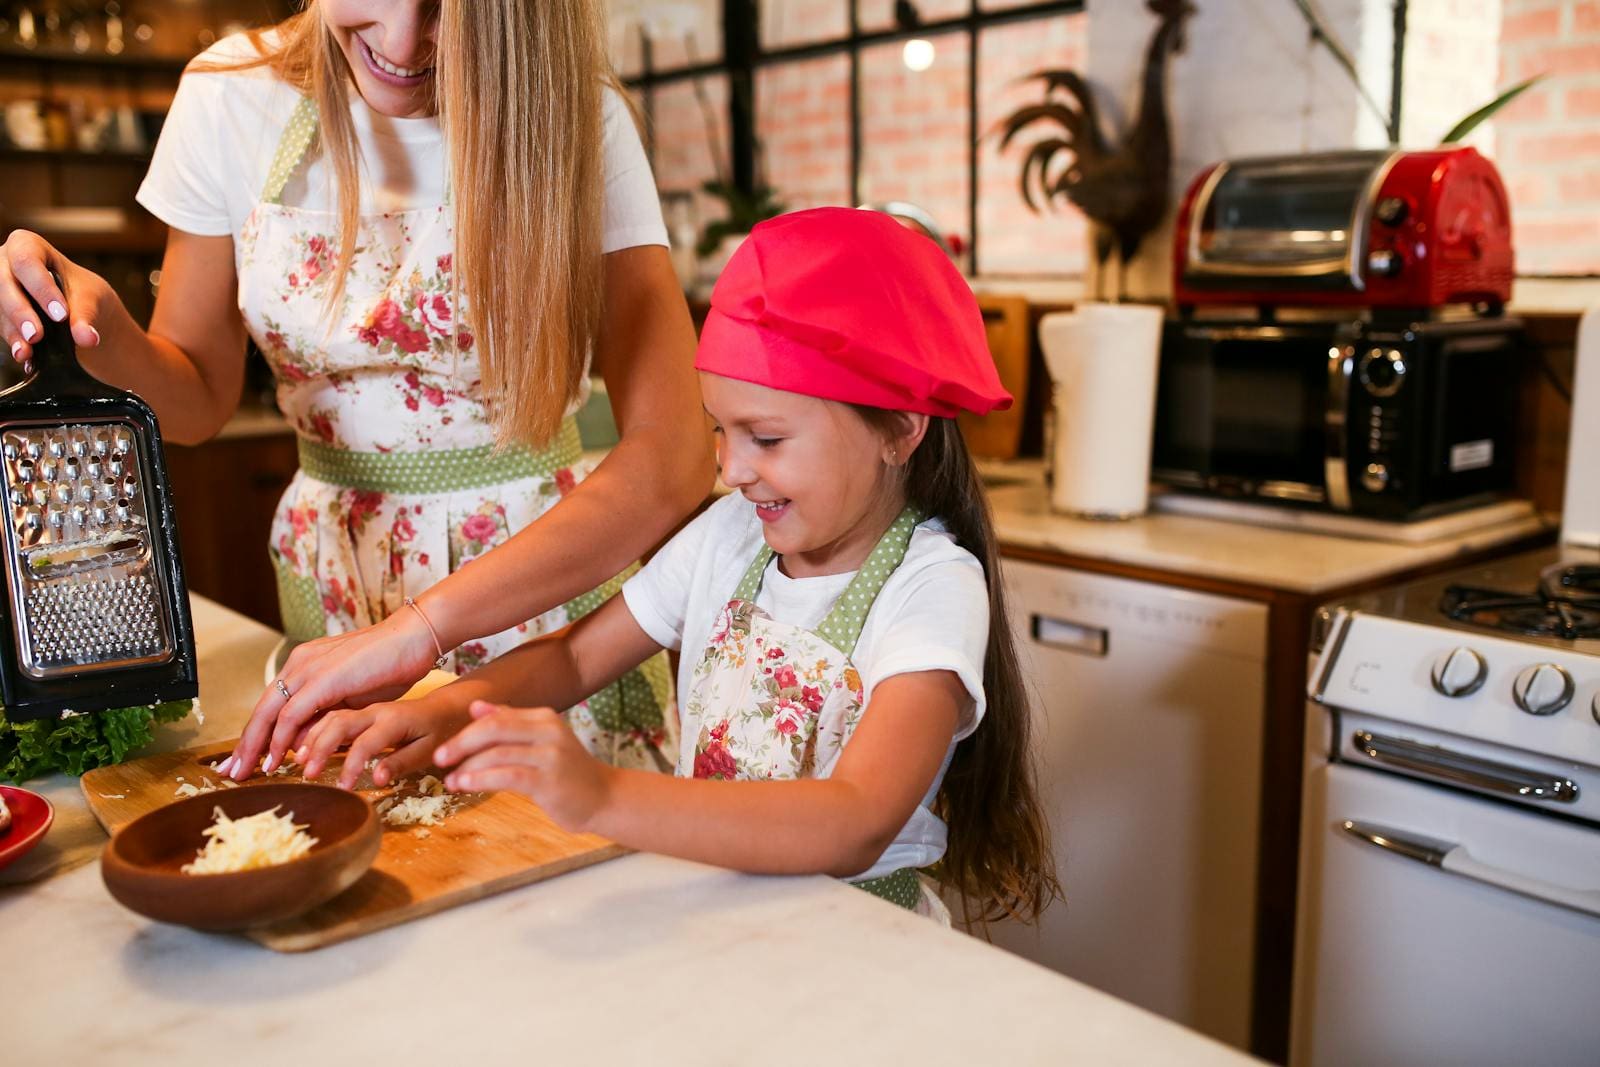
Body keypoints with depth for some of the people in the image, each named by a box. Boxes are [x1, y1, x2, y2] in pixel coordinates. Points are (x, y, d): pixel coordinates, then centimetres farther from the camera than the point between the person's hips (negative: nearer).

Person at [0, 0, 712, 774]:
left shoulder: (573, 116, -17)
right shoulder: (233, 94, -7)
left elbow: (672, 455, -27)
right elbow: (197, 397, 1)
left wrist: (421, 626, -35)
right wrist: (100, 333, -22)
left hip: (548, 579, -2)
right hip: (333, 585, 3)